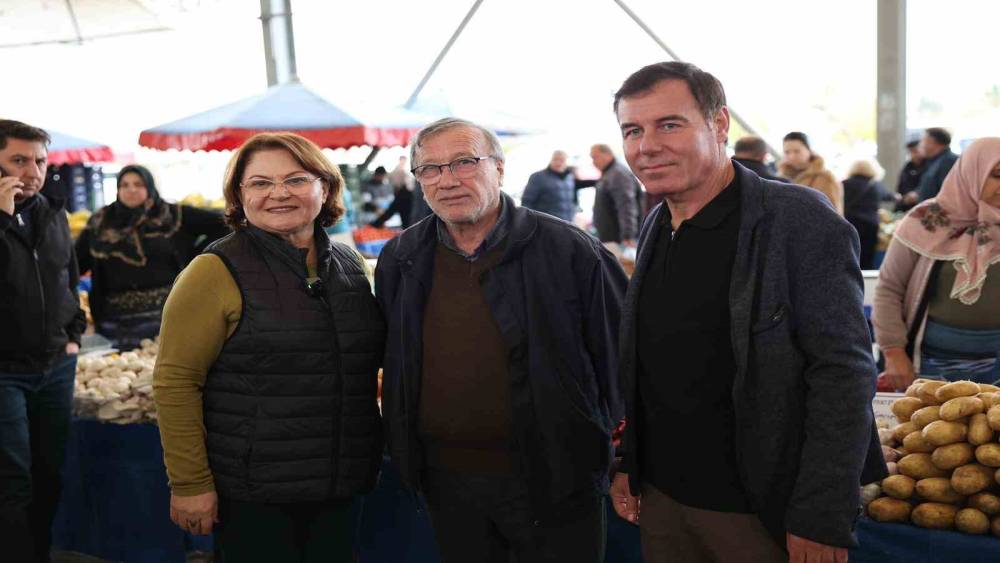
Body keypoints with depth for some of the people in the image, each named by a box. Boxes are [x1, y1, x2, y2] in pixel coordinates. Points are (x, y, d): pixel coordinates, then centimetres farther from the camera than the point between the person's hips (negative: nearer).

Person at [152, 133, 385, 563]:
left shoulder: (351, 265, 7)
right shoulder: (218, 271, -10)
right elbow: (174, 382, -12)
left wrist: (369, 454, 17)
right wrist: (189, 484, -15)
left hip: (339, 488, 6)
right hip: (251, 494, -5)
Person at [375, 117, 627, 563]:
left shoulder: (569, 251, -10)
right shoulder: (399, 260, 4)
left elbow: (621, 352, -4)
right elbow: (393, 361, 15)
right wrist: (403, 450, 13)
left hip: (554, 480, -3)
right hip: (446, 482, 4)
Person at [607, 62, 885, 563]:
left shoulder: (799, 220, -15)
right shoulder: (655, 229, 7)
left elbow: (845, 375, -17)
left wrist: (821, 520, -19)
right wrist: (627, 463, 11)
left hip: (761, 511, -6)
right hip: (662, 500, 6)